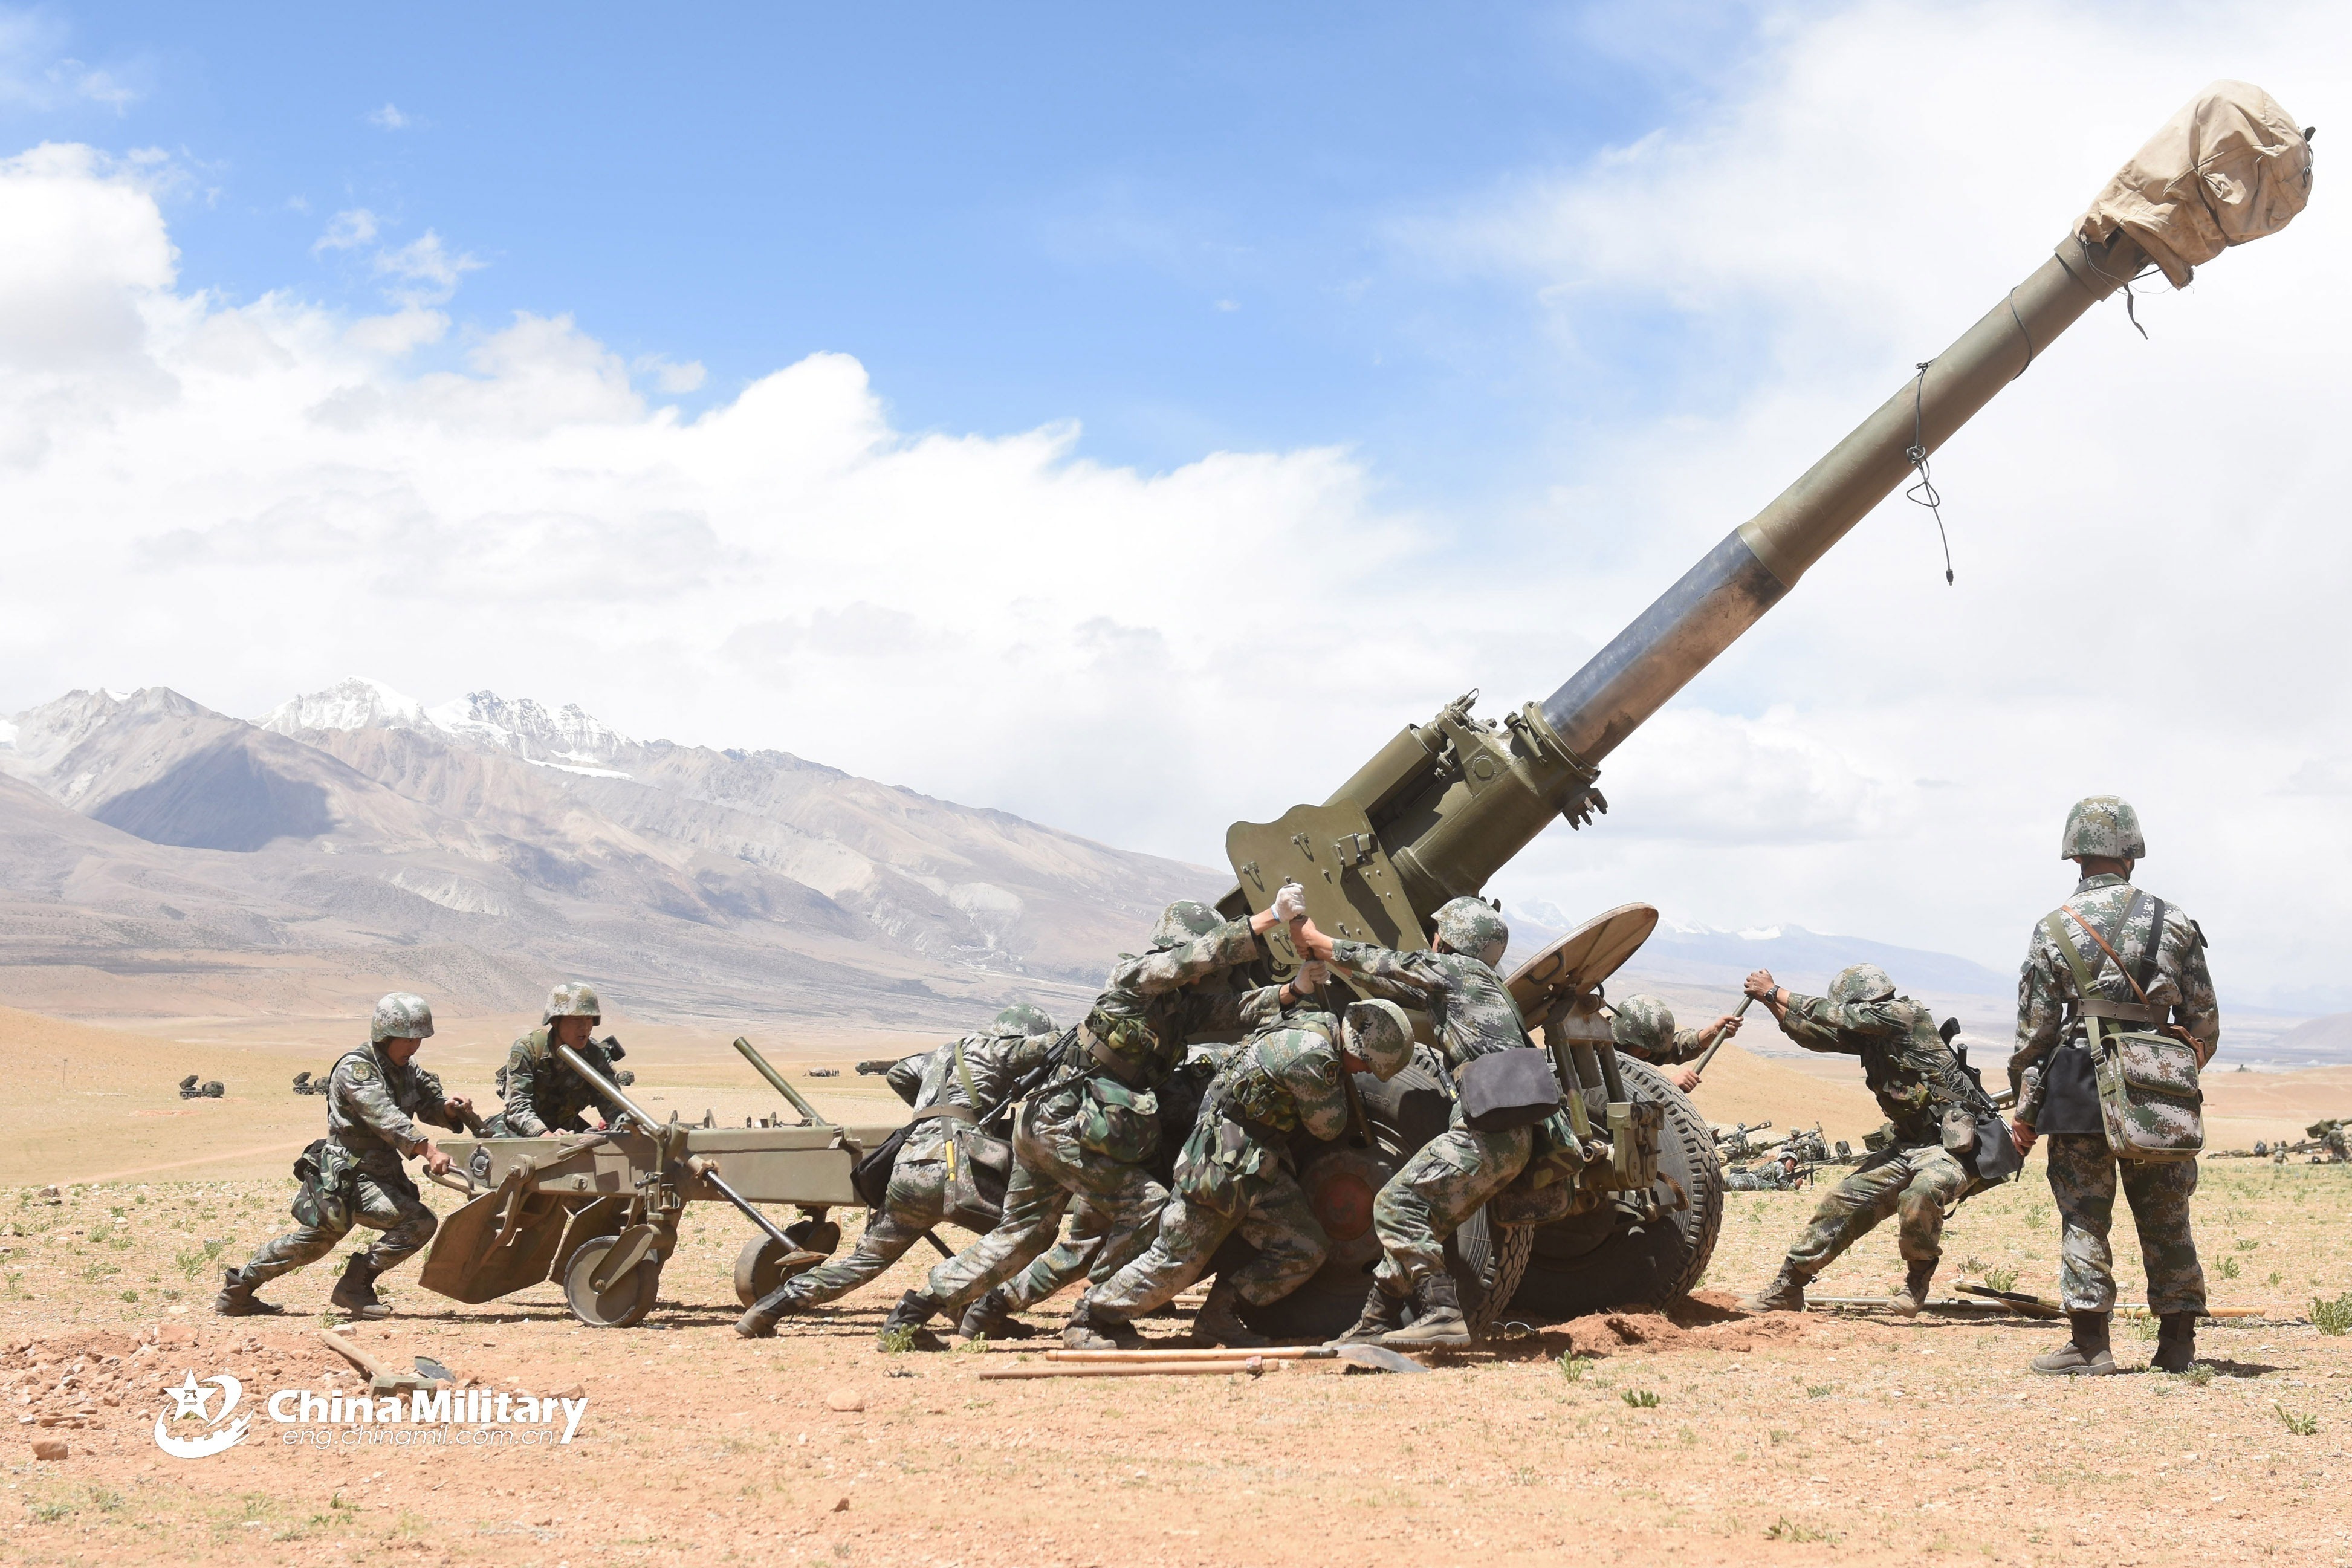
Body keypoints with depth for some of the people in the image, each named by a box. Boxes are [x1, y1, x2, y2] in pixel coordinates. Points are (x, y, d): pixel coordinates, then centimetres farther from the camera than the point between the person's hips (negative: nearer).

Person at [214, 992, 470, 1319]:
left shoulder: (406, 1068, 10)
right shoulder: (356, 1069, -18)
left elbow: (429, 1102, 9)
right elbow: (385, 1117, -32)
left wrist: (449, 1107, -17)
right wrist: (428, 1150, -44)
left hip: (380, 1174, 9)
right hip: (348, 1179, -9)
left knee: (314, 1242, 21)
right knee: (420, 1221, -21)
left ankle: (236, 1293, 33)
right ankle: (355, 1285, -8)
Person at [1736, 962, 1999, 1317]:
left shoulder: (1905, 1015, -14)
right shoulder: (1867, 1034, 10)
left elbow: (1835, 1016, -16)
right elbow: (1817, 1035, 20)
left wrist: (1774, 991, -6)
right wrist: (1771, 1001, 10)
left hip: (1954, 1144, -9)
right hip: (1908, 1147, 9)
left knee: (1919, 1194, -36)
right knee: (1844, 1200, 5)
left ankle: (1918, 1279, -10)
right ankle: (1787, 1289, 14)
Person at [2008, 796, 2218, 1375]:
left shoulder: (2054, 929, -2)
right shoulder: (2173, 922, 3)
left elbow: (2034, 1032, -2)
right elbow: (2205, 1022, 7)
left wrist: (2025, 1111, 5)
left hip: (2078, 1089, -2)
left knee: (2084, 1218, 2)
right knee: (2166, 1221, 10)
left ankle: (2090, 1344, -1)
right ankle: (2177, 1343, 15)